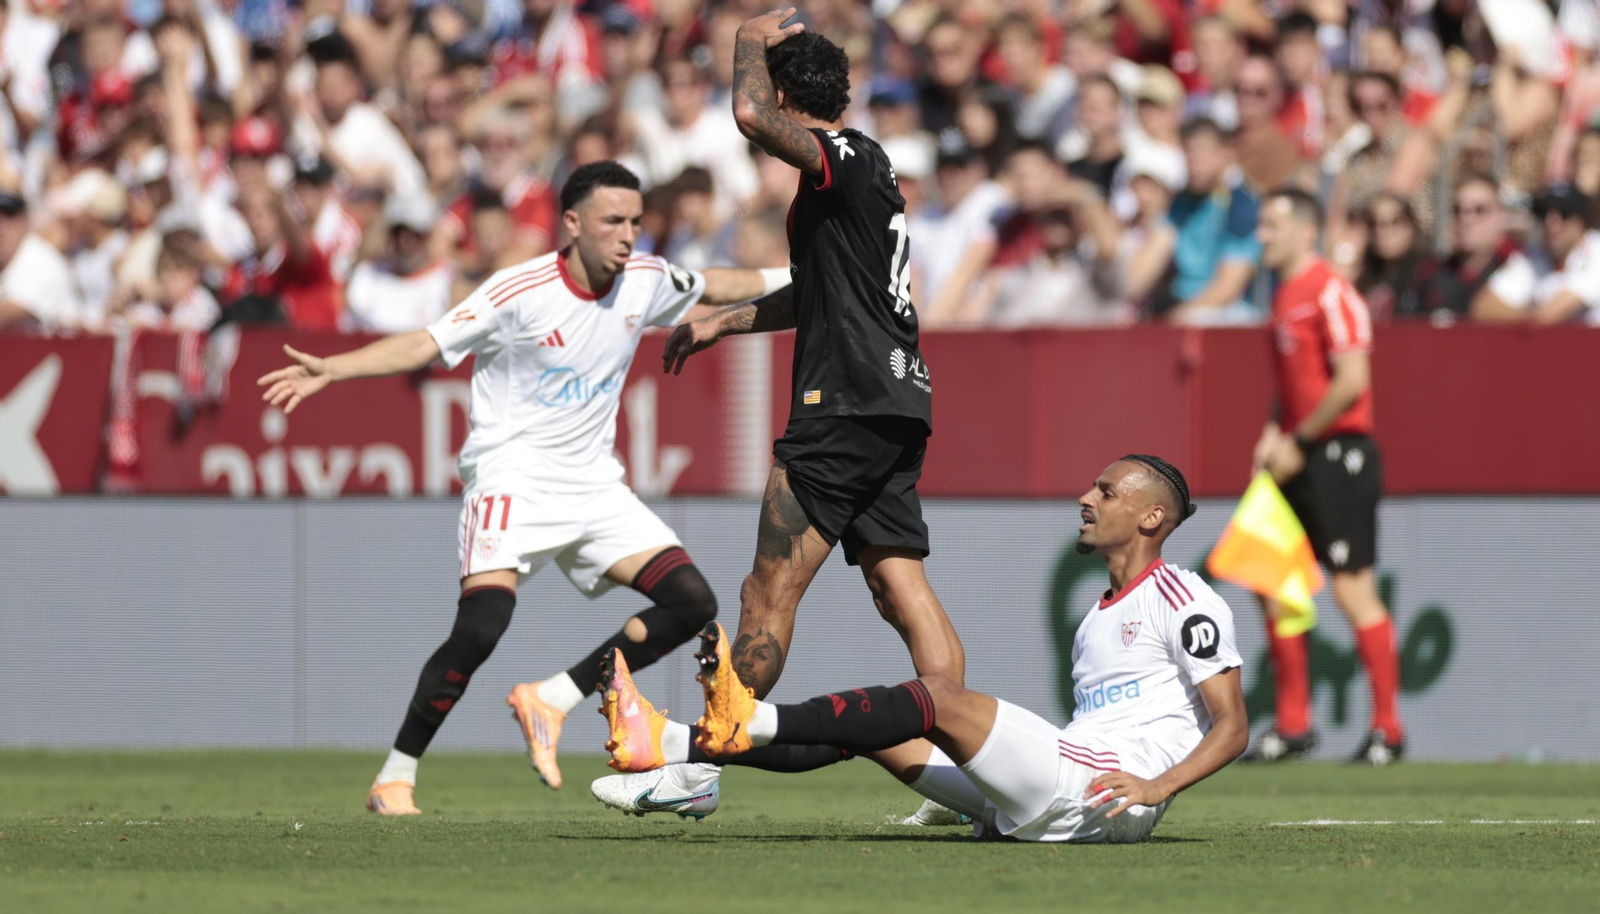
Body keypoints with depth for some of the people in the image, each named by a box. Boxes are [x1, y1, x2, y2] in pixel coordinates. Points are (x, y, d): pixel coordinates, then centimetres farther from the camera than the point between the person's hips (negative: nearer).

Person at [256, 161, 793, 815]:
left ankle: (550, 700, 4)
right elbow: (425, 346, -13)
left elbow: (712, 288, 24)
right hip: (513, 477, -6)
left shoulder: (645, 281, 2)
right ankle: (394, 780, -10)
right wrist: (328, 370, -23)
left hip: (594, 484, 6)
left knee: (692, 603, -7)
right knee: (481, 628, -24)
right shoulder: (520, 294, -14)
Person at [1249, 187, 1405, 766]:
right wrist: (1275, 435, 7)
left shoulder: (1330, 294, -12)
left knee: (1353, 590, -7)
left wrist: (1298, 443, -14)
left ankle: (1388, 729, -1)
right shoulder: (1284, 295, 15)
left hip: (1339, 456, -9)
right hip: (1299, 459, 9)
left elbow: (1352, 381, -19)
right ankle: (1292, 725, 14)